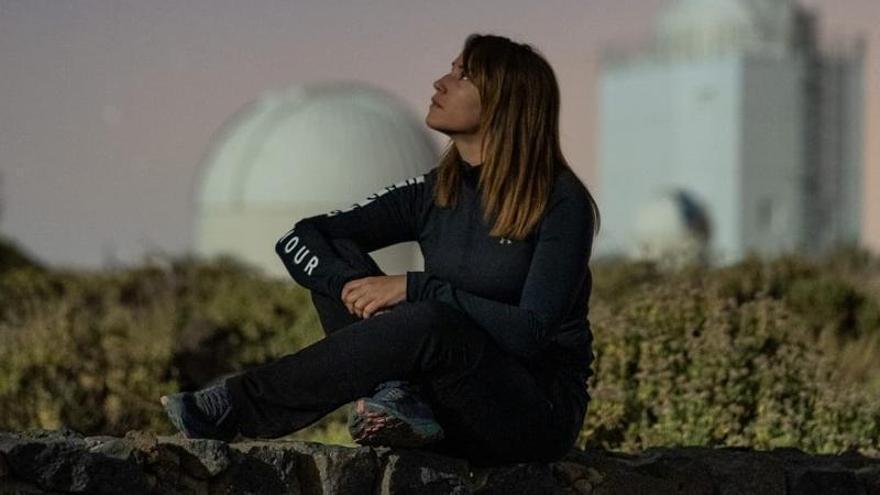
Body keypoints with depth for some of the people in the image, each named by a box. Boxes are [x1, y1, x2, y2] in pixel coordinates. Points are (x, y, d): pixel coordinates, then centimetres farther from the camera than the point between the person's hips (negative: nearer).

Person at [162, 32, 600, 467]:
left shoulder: (561, 202, -10)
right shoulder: (432, 194, 5)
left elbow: (533, 330, -21)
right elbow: (297, 239, 1)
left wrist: (413, 288, -22)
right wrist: (351, 286, -21)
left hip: (538, 413, -5)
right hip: (450, 402, 5)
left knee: (429, 322, -36)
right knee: (336, 255, -8)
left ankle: (237, 408, -31)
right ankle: (398, 401, -28)